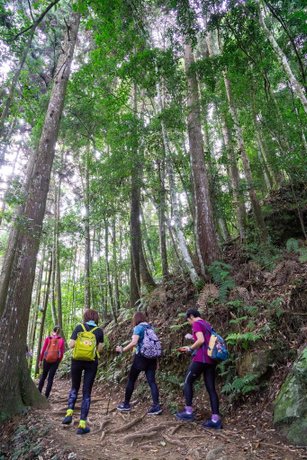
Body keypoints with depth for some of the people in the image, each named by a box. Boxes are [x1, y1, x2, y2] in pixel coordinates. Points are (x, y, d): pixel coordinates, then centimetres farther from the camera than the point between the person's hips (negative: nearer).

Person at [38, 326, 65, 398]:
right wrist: (59, 361, 13)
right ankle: (46, 396, 8)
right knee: (50, 378, 8)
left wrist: (40, 360, 8)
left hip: (46, 359, 1)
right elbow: (62, 352, 1)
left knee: (43, 375, 20)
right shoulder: (61, 340, 1)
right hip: (55, 360, 0)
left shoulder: (48, 338, 1)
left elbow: (43, 350, -1)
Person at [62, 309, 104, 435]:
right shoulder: (99, 331, -2)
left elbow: (71, 345, -6)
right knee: (87, 392, 7)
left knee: (74, 388, 24)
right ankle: (82, 424, 7)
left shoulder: (79, 327, -2)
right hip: (91, 363, -1)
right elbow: (99, 349, -2)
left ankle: (69, 413, 10)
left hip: (77, 361, 1)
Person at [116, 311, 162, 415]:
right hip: (151, 357, 6)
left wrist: (122, 350, -10)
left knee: (131, 380, 9)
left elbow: (134, 342, -22)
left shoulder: (138, 328, -8)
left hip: (141, 357, -6)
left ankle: (126, 404, 19)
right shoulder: (150, 327, 12)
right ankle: (156, 406, -6)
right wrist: (156, 361, 19)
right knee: (152, 381, 3)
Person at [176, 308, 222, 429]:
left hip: (201, 359, -8)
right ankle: (215, 419, 7)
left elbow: (201, 340, -21)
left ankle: (188, 412, 11)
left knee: (188, 382, 8)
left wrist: (190, 348, -6)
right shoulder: (207, 325, 19)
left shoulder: (196, 324, -7)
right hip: (211, 360, 8)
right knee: (211, 388, 8)